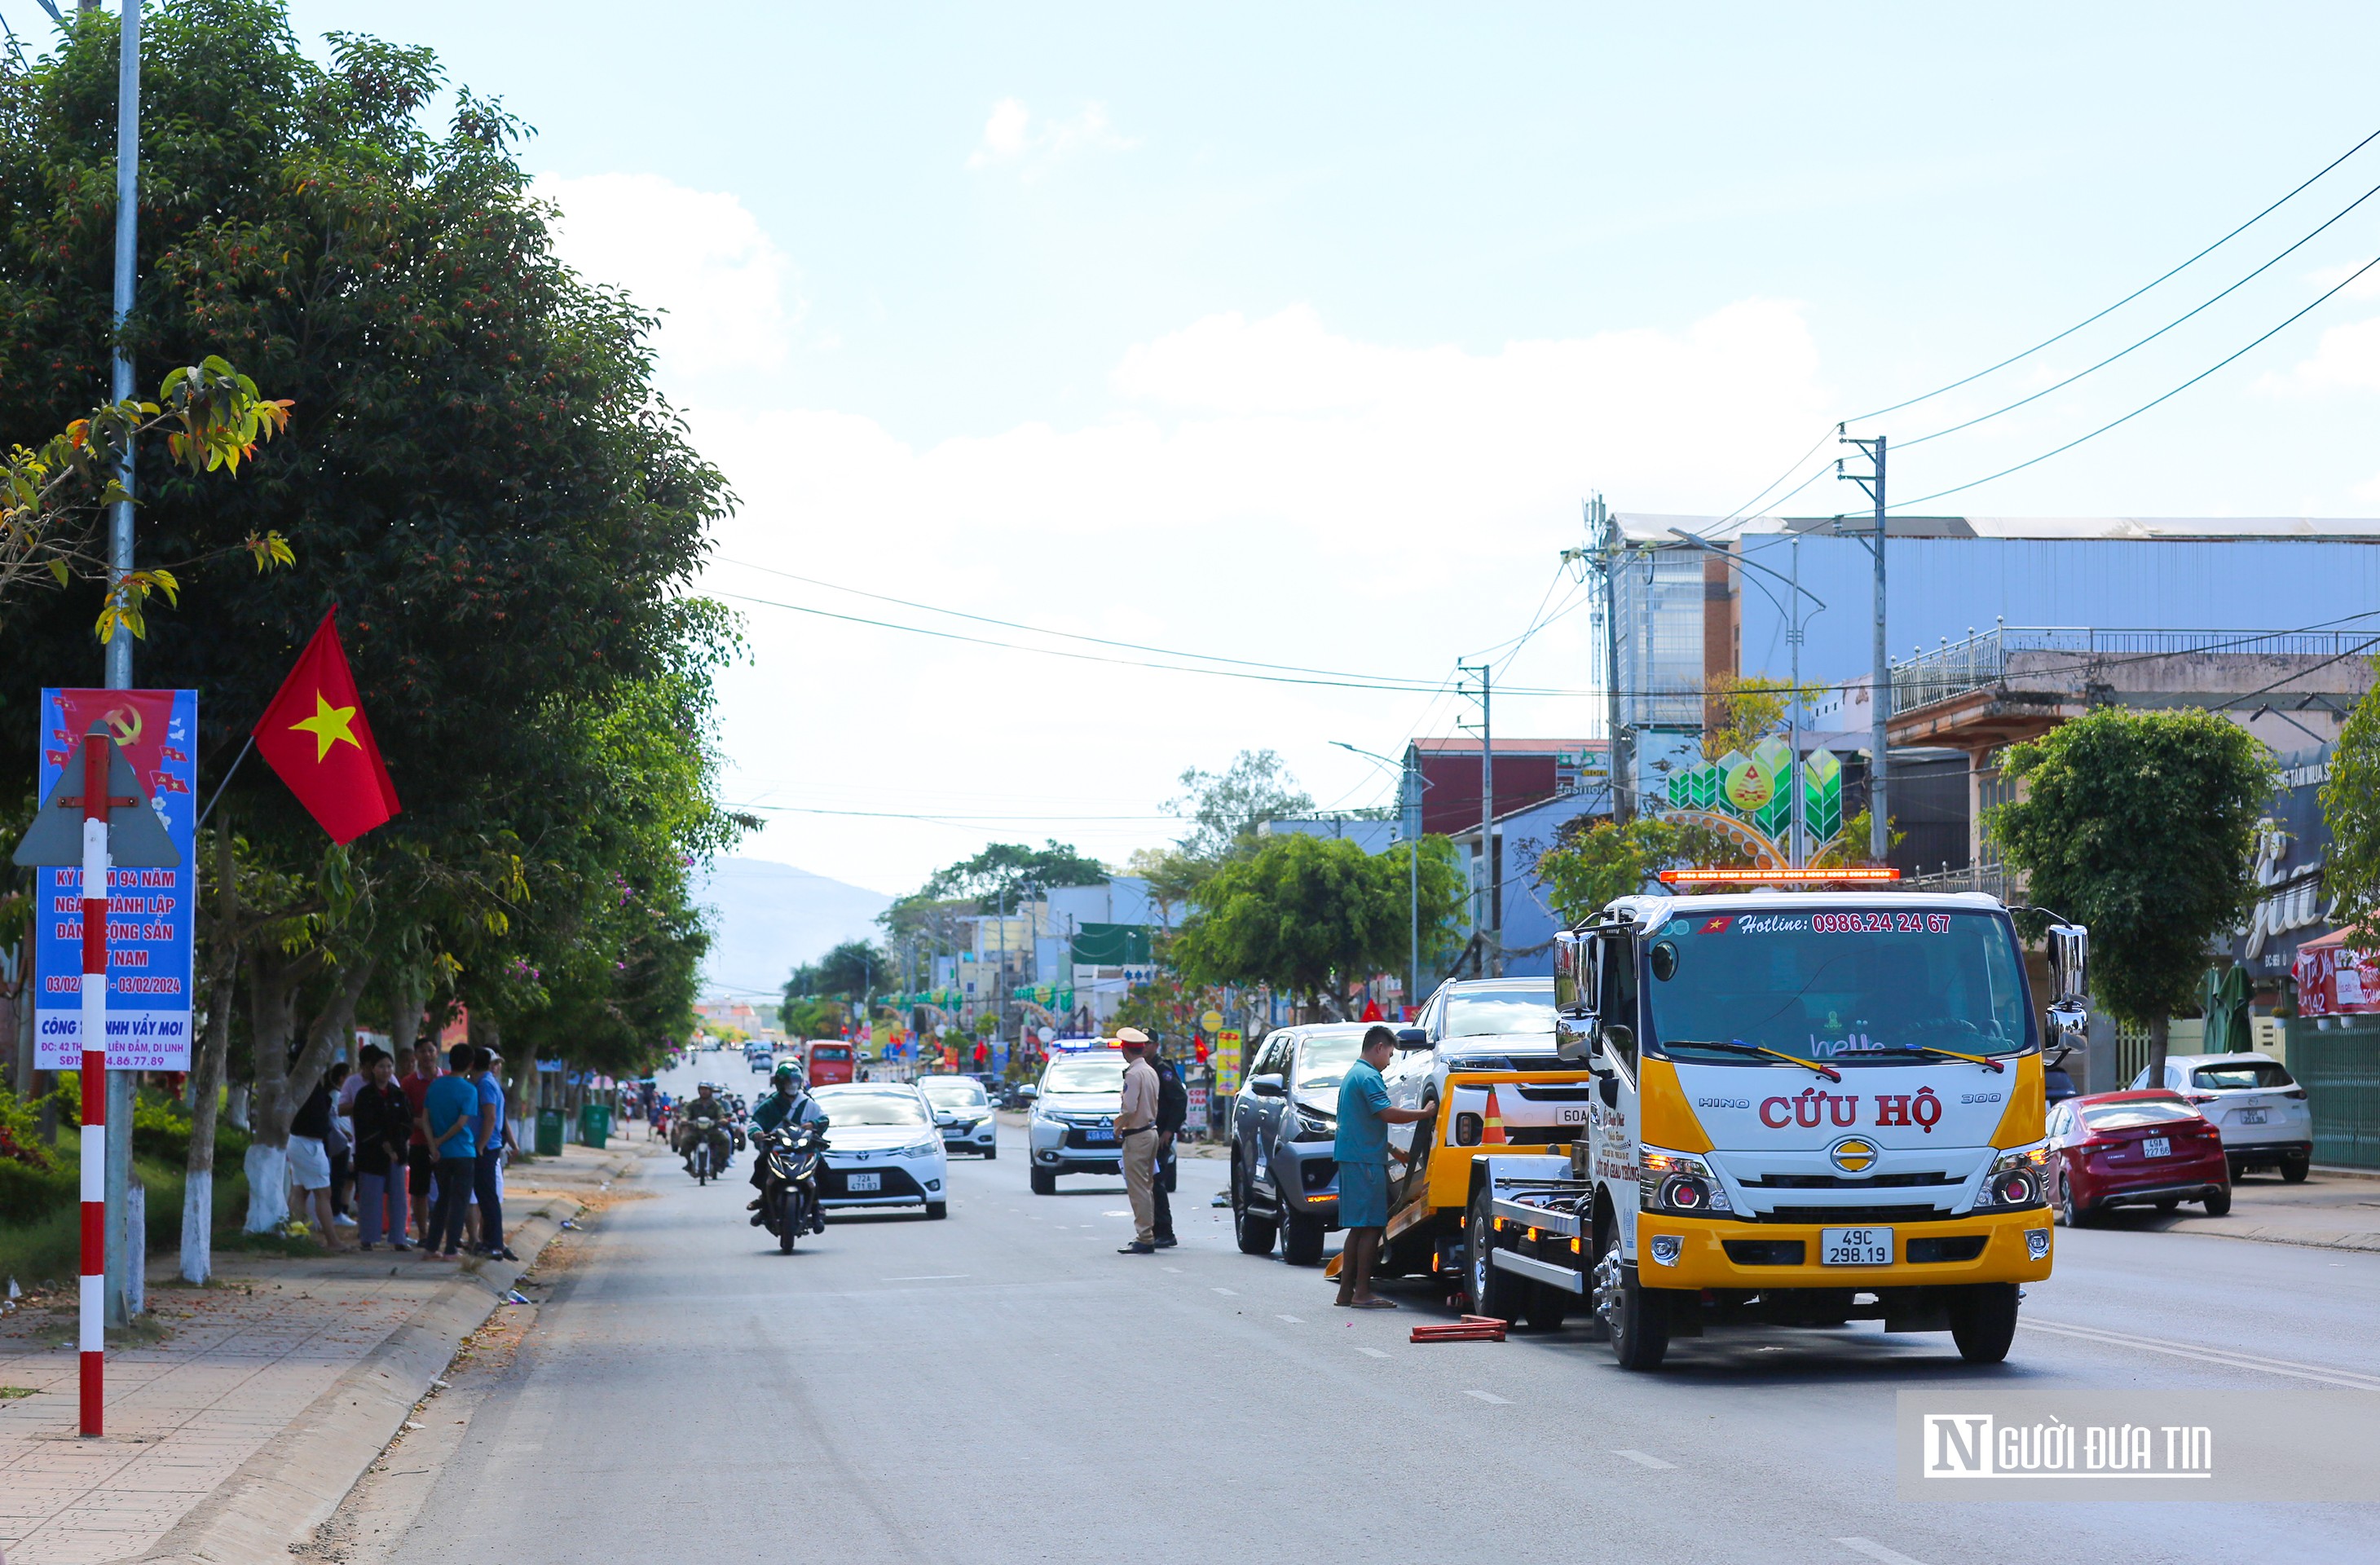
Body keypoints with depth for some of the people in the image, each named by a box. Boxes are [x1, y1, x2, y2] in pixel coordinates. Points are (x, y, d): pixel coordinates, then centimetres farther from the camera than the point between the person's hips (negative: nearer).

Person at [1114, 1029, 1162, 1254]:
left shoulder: (1133, 1074, -16)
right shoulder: (1151, 1072, 11)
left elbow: (1130, 1109, -22)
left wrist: (1118, 1129, -7)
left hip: (1136, 1136, -9)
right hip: (1151, 1131, 9)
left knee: (1137, 1189, -7)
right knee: (1146, 1187, 15)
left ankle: (1144, 1238, -8)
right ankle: (1148, 1235, 19)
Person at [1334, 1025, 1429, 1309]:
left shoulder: (1353, 1074, 21)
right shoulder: (1368, 1076, -11)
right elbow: (1387, 1114, -20)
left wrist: (1392, 1150, 28)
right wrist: (1425, 1113, -12)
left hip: (1350, 1156, 10)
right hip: (1365, 1159, -10)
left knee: (1359, 1227, 12)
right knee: (1371, 1227, -9)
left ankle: (1346, 1290, 12)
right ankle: (1362, 1293, -11)